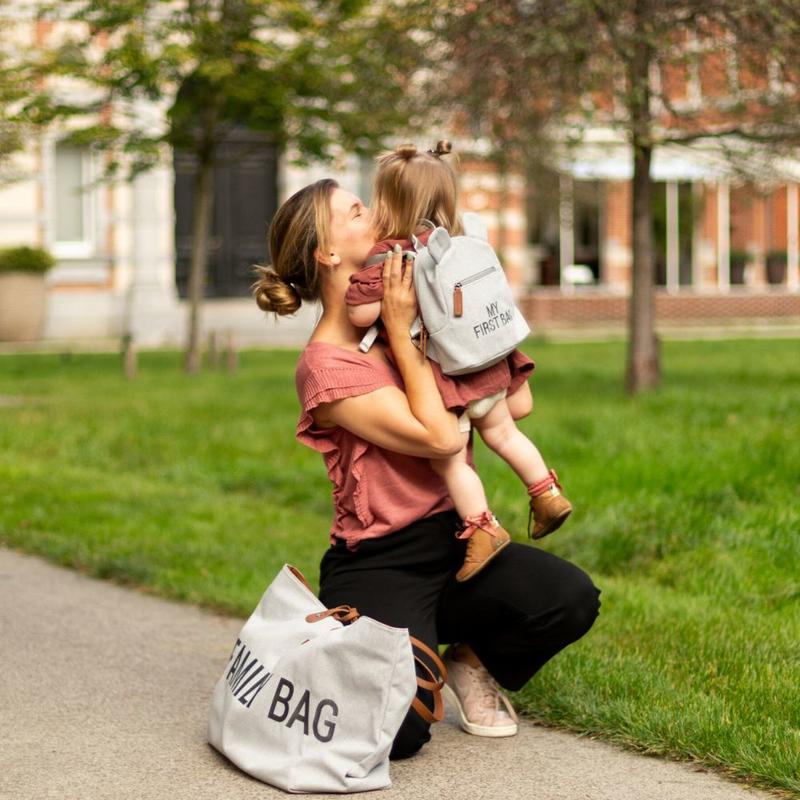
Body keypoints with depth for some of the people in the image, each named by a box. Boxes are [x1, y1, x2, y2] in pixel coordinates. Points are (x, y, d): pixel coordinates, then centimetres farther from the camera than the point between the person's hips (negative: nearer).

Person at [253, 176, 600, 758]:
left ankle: (470, 661, 10)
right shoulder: (325, 366, -14)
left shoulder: (400, 326, 8)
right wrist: (399, 330, -16)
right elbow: (439, 437, -21)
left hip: (451, 540, 6)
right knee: (398, 734, -25)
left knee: (571, 599, -21)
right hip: (379, 568, -6)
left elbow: (513, 405, 10)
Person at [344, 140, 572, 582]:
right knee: (503, 433, 24)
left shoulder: (386, 258, -17)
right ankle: (547, 493, 30)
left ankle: (482, 526, 4)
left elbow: (360, 314, -25)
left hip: (442, 377, -7)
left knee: (449, 459, 4)